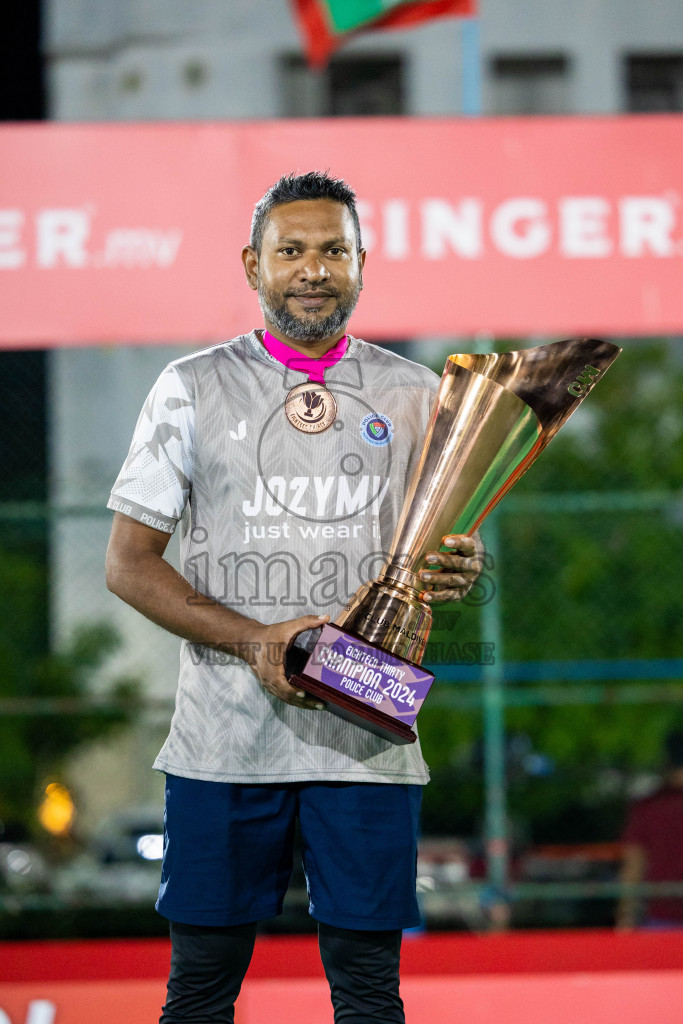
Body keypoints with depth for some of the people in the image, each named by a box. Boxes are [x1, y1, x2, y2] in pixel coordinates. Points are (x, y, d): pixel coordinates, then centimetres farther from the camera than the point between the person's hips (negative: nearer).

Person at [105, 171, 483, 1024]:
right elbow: (128, 563, 2)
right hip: (226, 737, -1)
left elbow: (448, 546, 18)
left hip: (368, 732, 1)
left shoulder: (413, 396, 10)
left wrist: (458, 572, -9)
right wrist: (255, 641, -12)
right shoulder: (193, 390, 5)